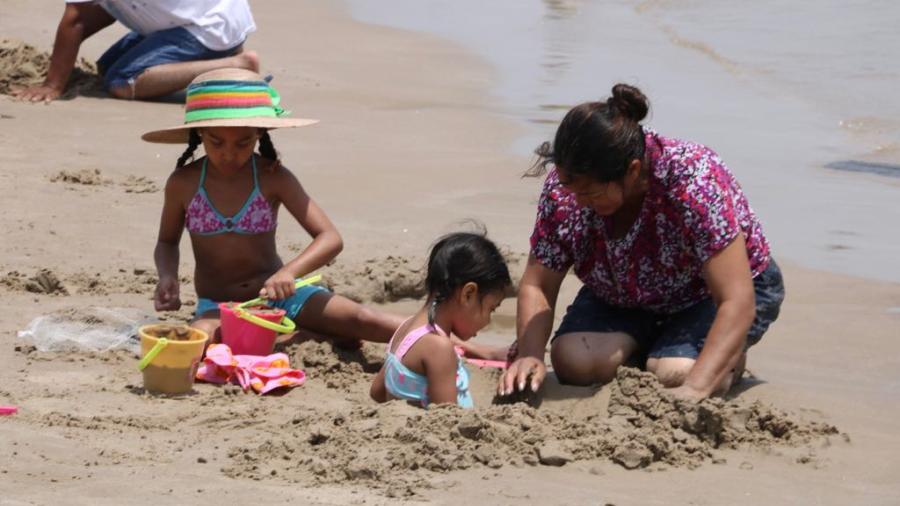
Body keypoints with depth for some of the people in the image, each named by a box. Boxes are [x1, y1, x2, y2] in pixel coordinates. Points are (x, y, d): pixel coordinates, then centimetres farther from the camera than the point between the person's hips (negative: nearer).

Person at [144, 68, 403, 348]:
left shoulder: (273, 178, -8)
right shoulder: (183, 183, -5)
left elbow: (331, 239, -13)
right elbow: (167, 242, 14)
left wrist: (289, 272, -32)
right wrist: (168, 277, -9)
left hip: (276, 293, 1)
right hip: (217, 306, -1)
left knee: (363, 321, -24)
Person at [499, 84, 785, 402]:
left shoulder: (694, 181, -36)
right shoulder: (565, 187, -22)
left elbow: (736, 301, -38)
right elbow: (537, 286, -12)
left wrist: (694, 390, -50)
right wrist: (529, 355, -33)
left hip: (709, 296, -4)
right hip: (623, 300, 4)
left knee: (672, 374, -33)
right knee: (573, 363, -26)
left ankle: (731, 359, 1)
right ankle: (644, 349, 6)